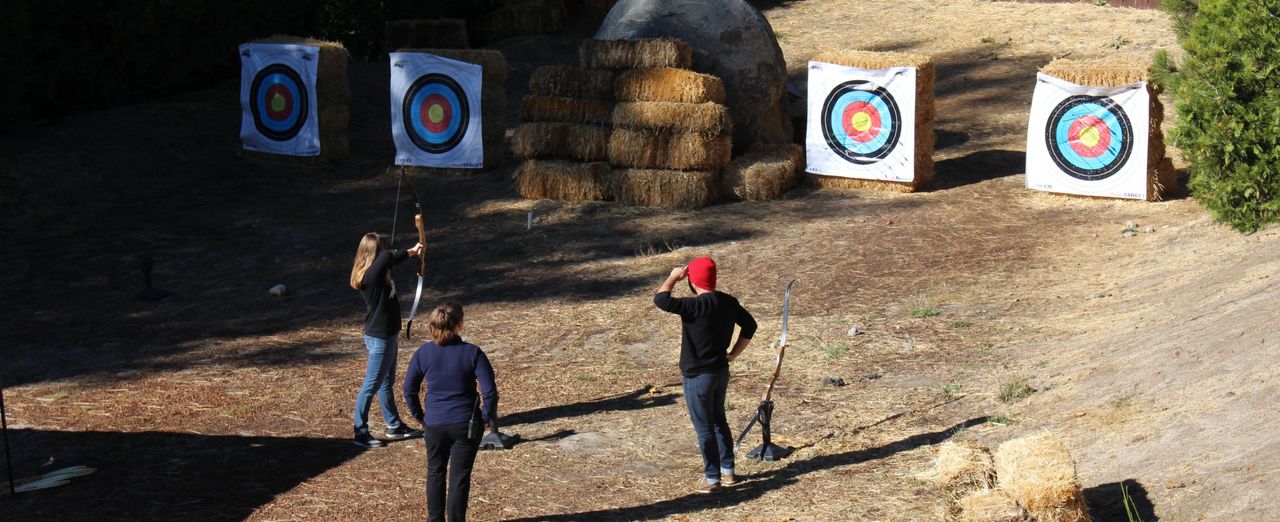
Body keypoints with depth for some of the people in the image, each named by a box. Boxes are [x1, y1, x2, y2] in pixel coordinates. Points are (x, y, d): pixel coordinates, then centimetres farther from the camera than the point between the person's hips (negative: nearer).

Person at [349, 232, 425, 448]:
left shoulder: (376, 274, 4)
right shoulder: (371, 276, -25)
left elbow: (389, 259, 22)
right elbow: (388, 256, -37)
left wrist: (411, 252, 15)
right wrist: (410, 252, -19)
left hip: (386, 336, 10)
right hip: (379, 339, -10)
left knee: (386, 383, 20)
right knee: (371, 385, -1)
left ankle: (394, 426, 33)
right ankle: (360, 432, 6)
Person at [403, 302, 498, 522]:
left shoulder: (424, 352, -6)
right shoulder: (472, 353, -14)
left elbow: (409, 390, 0)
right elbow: (490, 391, -16)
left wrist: (420, 416, 12)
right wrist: (486, 416, -1)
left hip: (434, 424, 3)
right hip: (466, 424, -2)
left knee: (435, 472, 20)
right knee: (460, 476, 7)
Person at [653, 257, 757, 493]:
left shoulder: (696, 306, -25)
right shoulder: (728, 302, -1)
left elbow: (661, 299, -29)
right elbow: (749, 325, 11)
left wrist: (673, 277, -13)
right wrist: (733, 354, 14)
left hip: (698, 376, -7)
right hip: (721, 371, 7)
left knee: (704, 427, 4)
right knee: (719, 421, 21)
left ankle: (712, 478, 11)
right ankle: (728, 471, 29)